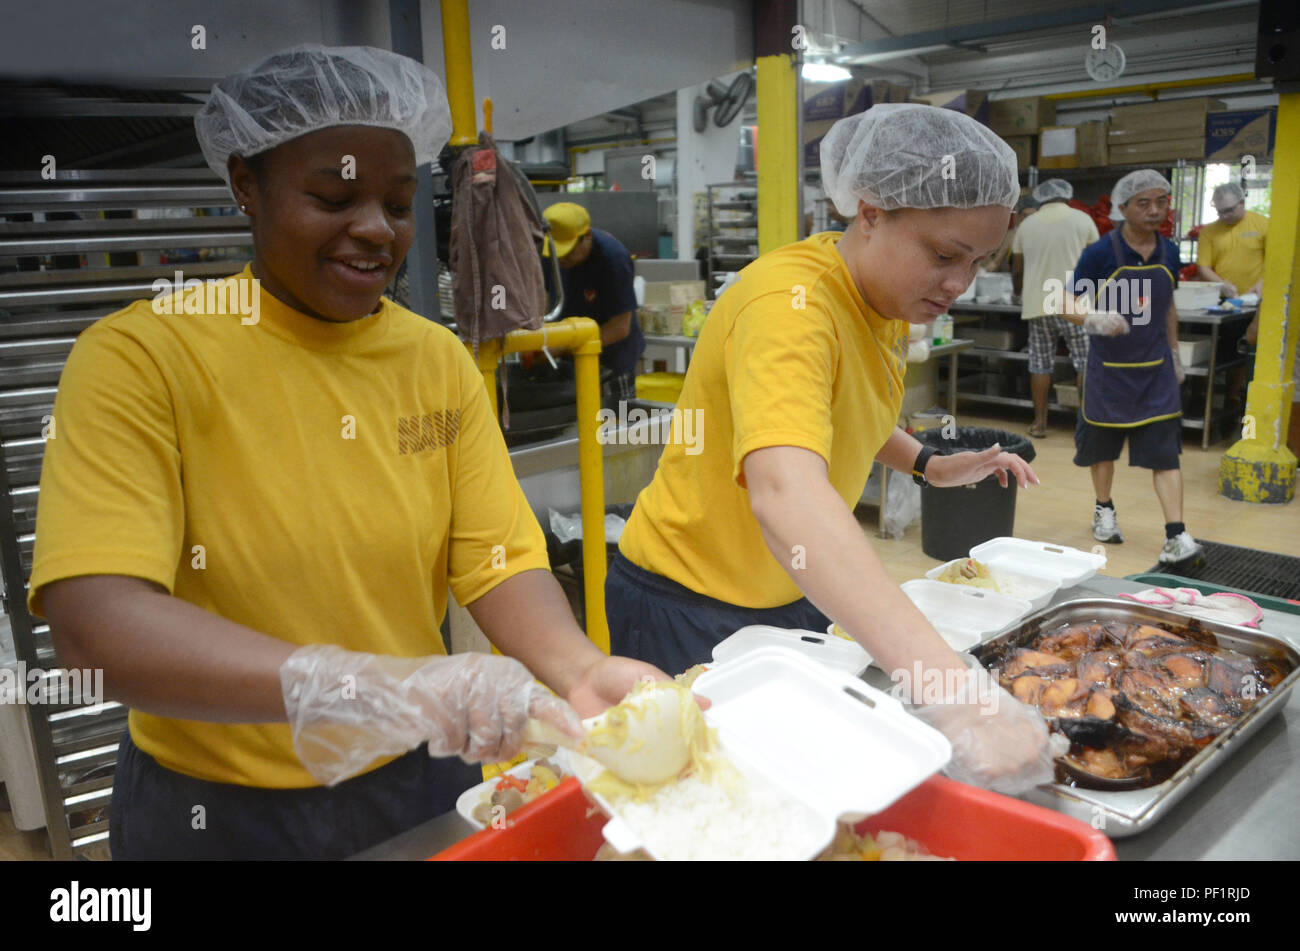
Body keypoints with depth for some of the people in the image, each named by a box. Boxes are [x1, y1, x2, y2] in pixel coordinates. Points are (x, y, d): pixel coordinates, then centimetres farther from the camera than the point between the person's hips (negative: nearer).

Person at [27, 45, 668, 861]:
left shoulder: (440, 360, -3)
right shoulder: (141, 356, -15)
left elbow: (499, 563, -7)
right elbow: (89, 616, -26)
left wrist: (580, 668, -28)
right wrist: (361, 685, -39)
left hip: (421, 778, 4)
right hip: (220, 812, -3)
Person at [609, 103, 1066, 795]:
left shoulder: (889, 300, 0)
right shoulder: (792, 301, -29)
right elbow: (784, 496, -48)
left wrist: (930, 465, 2)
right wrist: (949, 691, -54)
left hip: (795, 594, 8)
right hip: (691, 611, -8)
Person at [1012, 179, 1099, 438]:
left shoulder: (1026, 225, 8)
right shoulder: (1081, 220, 2)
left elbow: (1017, 271, 14)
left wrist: (1021, 293, 33)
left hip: (1037, 305, 3)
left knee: (1041, 364, 8)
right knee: (1085, 362, 4)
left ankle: (1039, 422, 11)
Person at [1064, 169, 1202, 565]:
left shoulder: (1168, 253, 3)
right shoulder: (1100, 253, -11)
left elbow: (1168, 308, 16)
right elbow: (1072, 306, -11)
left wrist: (1174, 353, 20)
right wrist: (1094, 318, -33)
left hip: (1156, 369, 2)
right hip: (1109, 369, -2)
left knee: (1165, 451, -5)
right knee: (1102, 445, 13)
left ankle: (1176, 535, -5)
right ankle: (1104, 510, 36)